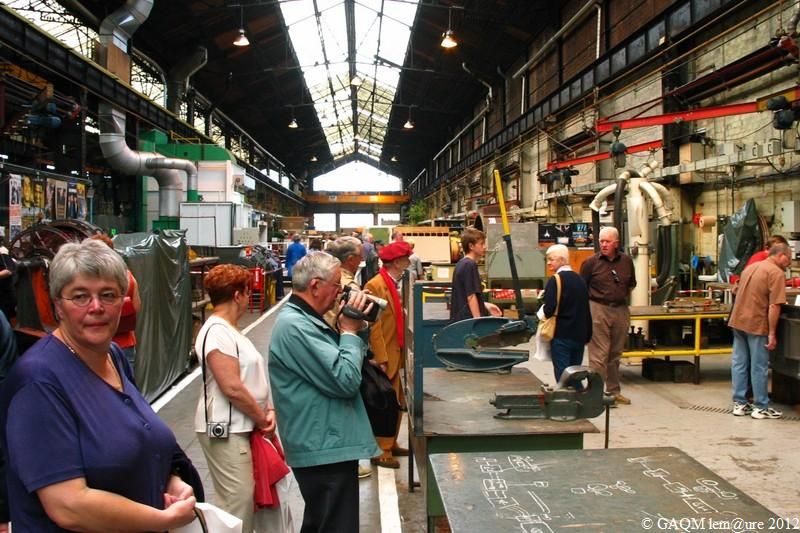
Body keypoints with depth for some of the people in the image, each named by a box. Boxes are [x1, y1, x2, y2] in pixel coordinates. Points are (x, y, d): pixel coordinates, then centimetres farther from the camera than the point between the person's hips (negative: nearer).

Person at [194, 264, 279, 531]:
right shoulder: (217, 332, -18)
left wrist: (268, 411, 1)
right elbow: (232, 387, -23)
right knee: (237, 504, -3)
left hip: (245, 427, 10)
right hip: (227, 431, -10)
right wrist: (262, 419, -12)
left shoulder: (230, 330, 13)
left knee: (250, 497, 16)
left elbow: (252, 377, 15)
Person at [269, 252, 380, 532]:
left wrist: (350, 330, 1)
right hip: (326, 449, -11)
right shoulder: (295, 326, -21)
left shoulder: (304, 320, 12)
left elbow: (335, 365, 17)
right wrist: (350, 331, -11)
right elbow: (346, 380, -24)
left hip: (325, 445, 11)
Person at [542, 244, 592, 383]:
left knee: (562, 376, -1)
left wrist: (544, 312, 2)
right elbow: (587, 310, 13)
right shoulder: (580, 280, 8)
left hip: (561, 335, -6)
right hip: (579, 335, 6)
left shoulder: (555, 280, -11)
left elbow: (549, 309, -20)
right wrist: (587, 335, 19)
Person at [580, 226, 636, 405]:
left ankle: (614, 391, 23)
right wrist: (593, 300, -3)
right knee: (599, 354, -6)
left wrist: (625, 295, 11)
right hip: (598, 310, -4)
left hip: (621, 310, 4)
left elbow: (632, 283, 23)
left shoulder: (627, 261, 8)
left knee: (616, 354, 13)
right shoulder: (591, 262, -3)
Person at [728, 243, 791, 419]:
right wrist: (772, 334, -15)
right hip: (756, 325, -7)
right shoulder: (776, 273, -11)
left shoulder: (750, 267, 15)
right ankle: (760, 407, 11)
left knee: (739, 363, 10)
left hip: (737, 321, 7)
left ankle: (739, 404, 16)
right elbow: (774, 306, -17)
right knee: (759, 367, 2)